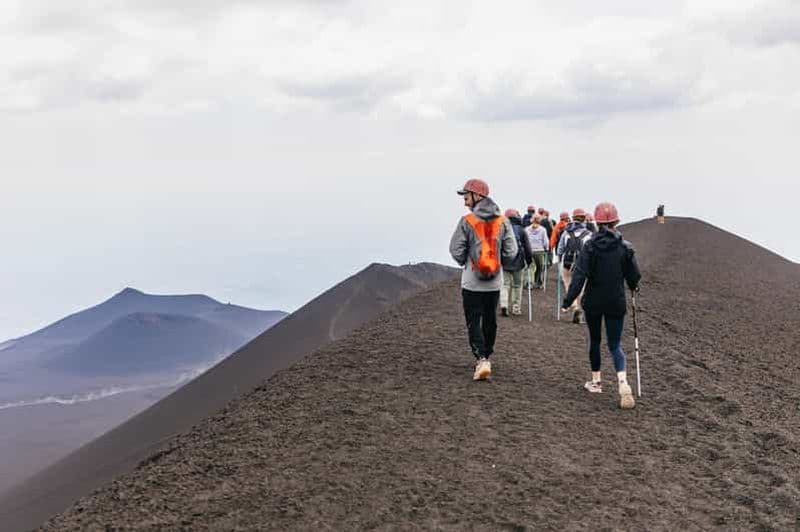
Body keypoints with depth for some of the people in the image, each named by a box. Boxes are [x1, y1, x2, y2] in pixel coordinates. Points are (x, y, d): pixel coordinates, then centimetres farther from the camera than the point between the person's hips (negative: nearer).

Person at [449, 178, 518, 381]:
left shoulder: (467, 222, -12)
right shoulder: (502, 222, -1)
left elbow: (456, 250, -10)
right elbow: (511, 252, 0)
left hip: (472, 282, -4)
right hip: (495, 283, 4)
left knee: (473, 322, 2)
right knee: (490, 320, 17)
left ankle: (481, 359, -12)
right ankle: (486, 356, 28)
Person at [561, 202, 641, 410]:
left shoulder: (590, 246, -9)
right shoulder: (625, 247, -5)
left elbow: (579, 275, -15)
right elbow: (634, 276, -1)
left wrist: (568, 301, -15)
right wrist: (633, 287, 22)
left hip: (593, 302, 0)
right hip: (616, 302, 0)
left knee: (594, 340, 18)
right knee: (615, 344, 5)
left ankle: (596, 381, 28)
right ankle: (623, 383, -17)